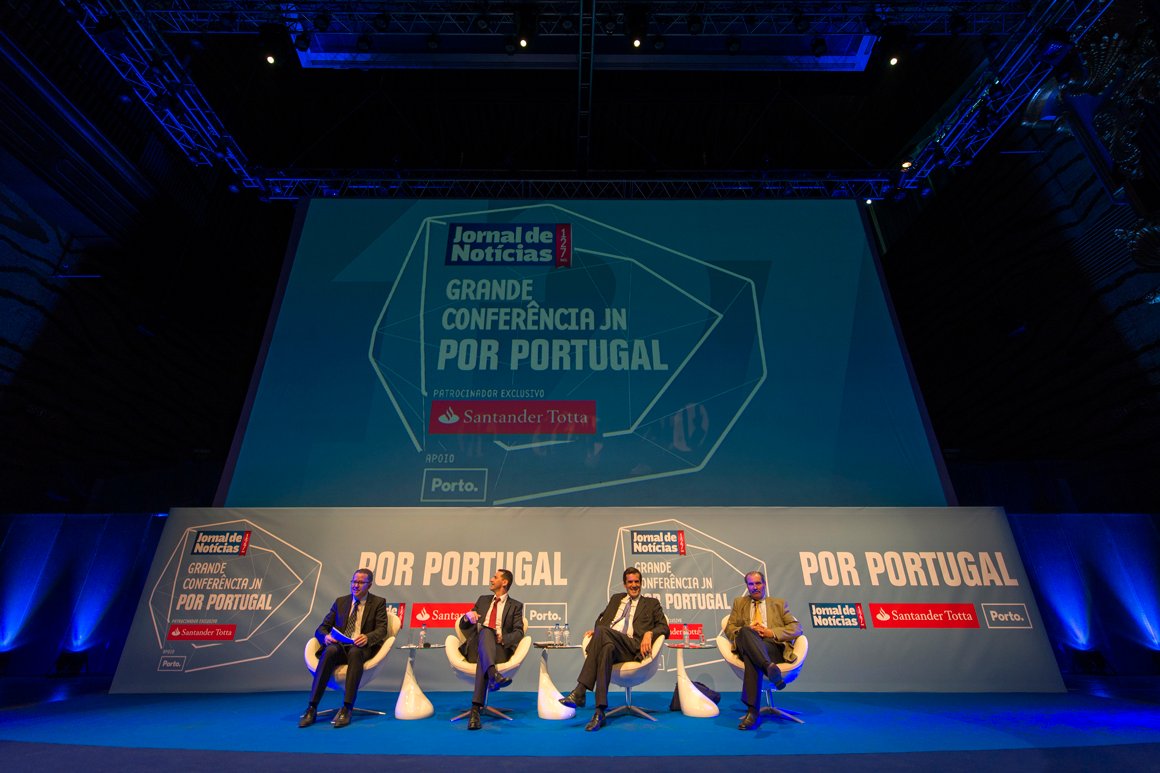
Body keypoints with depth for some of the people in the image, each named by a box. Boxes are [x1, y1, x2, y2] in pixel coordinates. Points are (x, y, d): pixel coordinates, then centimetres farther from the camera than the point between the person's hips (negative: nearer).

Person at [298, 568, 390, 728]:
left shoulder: (378, 603, 9)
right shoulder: (340, 601, 18)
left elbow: (382, 629, -3)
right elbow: (322, 628, 15)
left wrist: (367, 637, -25)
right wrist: (326, 636, -10)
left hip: (362, 648, -2)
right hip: (339, 646, 3)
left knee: (355, 652, -38)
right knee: (330, 651, -33)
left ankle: (346, 709, -36)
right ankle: (312, 708, -31)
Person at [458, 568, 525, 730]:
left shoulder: (515, 606, 16)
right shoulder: (483, 600, 27)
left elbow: (518, 632, 3)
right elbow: (463, 626, 24)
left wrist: (503, 638, -19)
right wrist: (468, 616, -2)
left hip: (499, 648, -1)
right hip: (476, 647, 1)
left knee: (483, 658, -39)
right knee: (486, 631, -36)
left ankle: (475, 709, -48)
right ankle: (493, 674, -62)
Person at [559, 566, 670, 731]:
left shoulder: (651, 603, 23)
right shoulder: (616, 598, 33)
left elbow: (664, 627, 13)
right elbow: (602, 619, 31)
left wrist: (649, 633, -8)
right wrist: (596, 629, 7)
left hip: (632, 647, -3)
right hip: (607, 641, 3)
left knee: (602, 631, -35)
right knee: (607, 647, -38)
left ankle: (579, 692, -37)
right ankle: (600, 710, -40)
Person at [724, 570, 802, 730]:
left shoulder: (779, 603, 27)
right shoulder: (739, 603, 29)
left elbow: (797, 628, 12)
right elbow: (729, 629, 18)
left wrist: (772, 632, -5)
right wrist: (747, 631, -5)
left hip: (774, 646, 0)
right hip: (746, 645, 1)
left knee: (751, 656, -39)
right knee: (745, 632, -39)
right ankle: (770, 667, -57)